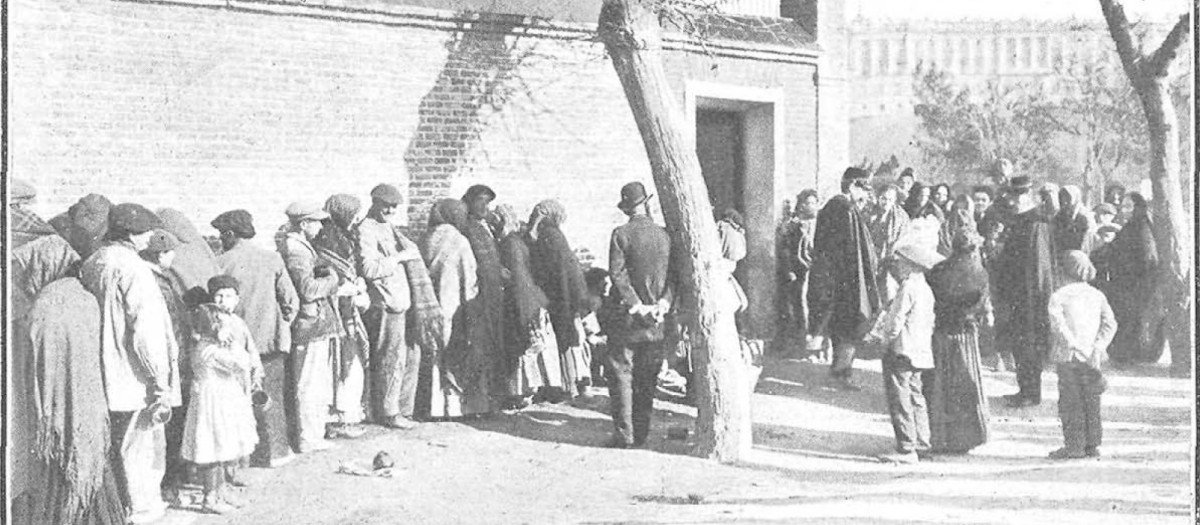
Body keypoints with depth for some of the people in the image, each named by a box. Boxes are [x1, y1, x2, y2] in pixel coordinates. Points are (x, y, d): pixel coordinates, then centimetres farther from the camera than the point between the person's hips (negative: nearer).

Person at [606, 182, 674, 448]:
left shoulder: (621, 234, -9)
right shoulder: (665, 234, 2)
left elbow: (618, 274, -13)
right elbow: (674, 274, 1)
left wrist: (636, 306, -12)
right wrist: (664, 302, -6)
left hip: (628, 317, -4)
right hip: (657, 320, 4)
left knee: (621, 374, 2)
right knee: (647, 379, 12)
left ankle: (624, 434, -2)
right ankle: (641, 433, 17)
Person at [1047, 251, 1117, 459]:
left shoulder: (1059, 296, -4)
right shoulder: (1097, 295, 7)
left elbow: (1057, 325, -17)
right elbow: (1110, 323, -2)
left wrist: (1075, 346, -16)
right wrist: (1097, 348, -9)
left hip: (1068, 356, -4)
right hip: (1092, 357, 4)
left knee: (1071, 402, 2)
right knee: (1092, 402, 11)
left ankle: (1074, 446, 2)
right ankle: (1093, 445, 14)